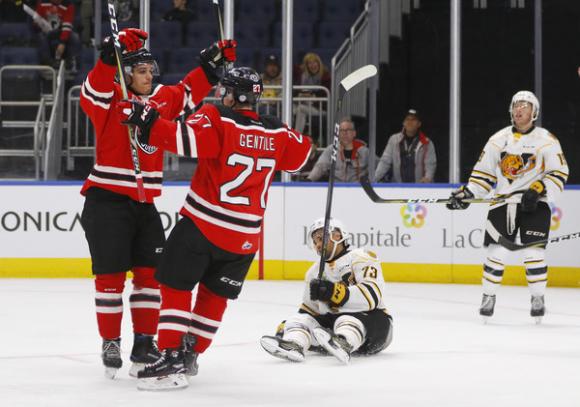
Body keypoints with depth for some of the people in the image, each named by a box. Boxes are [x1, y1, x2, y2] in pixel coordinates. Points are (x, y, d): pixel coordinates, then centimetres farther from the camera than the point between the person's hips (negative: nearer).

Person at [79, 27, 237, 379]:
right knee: (111, 276, -2)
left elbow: (191, 92, 20)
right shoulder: (110, 99, -9)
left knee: (150, 271, 4)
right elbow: (96, 87, -28)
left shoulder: (164, 99, 8)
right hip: (107, 201, -6)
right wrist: (115, 50, -40)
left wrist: (214, 61, 10)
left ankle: (145, 342, 13)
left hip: (144, 202, 6)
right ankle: (111, 343, 9)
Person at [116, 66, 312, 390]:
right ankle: (191, 354, 24)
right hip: (246, 235, 5)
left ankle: (172, 359, -7)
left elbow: (185, 140, -27)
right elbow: (299, 155, 20)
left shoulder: (218, 119, -12)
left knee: (176, 285, 2)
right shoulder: (278, 133, 4)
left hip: (204, 225, -5)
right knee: (215, 294, 19)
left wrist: (146, 120, -24)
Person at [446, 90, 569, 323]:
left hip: (534, 204, -3)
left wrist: (539, 190, -18)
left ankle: (538, 299, 3)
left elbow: (559, 172, -5)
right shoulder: (498, 139, 10)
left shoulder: (546, 140, -1)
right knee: (496, 251, -1)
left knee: (533, 252, -10)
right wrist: (468, 193, 3)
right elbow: (483, 172, 14)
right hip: (502, 201, 3)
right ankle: (488, 297, 10)